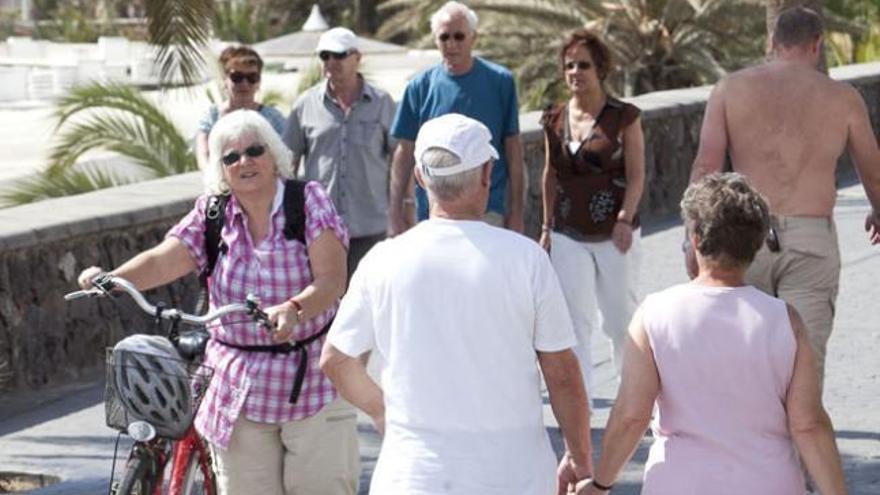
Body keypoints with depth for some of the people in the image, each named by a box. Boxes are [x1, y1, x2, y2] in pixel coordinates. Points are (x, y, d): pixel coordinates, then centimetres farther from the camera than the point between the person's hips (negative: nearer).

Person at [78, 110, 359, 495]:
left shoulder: (308, 201, -5)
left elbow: (331, 279, -16)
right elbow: (162, 261, -9)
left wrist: (294, 309, -37)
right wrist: (109, 280, -29)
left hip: (313, 381, -2)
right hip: (240, 388, 3)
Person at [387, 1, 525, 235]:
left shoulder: (500, 82, -2)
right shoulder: (420, 87, 2)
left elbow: (513, 148, 1)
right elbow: (405, 151, 5)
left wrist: (516, 211, -1)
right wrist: (395, 212, 1)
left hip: (487, 213, -2)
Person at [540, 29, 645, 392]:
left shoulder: (623, 117, -4)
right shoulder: (555, 120, 7)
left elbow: (636, 175, -7)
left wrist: (625, 219, -17)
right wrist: (547, 226, 13)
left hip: (614, 235, -3)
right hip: (568, 236, 3)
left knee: (620, 318, 8)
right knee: (575, 324, -4)